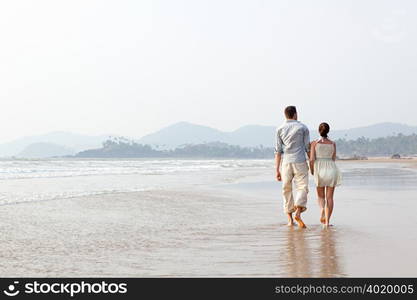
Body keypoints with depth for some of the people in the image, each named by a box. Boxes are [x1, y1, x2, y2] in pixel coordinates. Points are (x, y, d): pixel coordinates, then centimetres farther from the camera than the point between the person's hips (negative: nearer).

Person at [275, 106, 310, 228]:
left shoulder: (280, 129, 6)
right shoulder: (303, 127, 3)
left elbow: (278, 151, 1)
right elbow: (307, 147, 2)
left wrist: (277, 170, 2)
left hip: (285, 163, 2)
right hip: (300, 162, -2)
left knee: (287, 190, 11)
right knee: (302, 188, 0)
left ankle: (290, 219, 11)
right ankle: (298, 213, -22)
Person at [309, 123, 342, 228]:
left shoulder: (314, 143, -2)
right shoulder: (333, 144, 3)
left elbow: (312, 159, -6)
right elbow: (333, 159, 7)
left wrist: (312, 171, 9)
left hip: (319, 169, -1)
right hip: (331, 169, 1)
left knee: (321, 195, 15)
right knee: (330, 197, 6)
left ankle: (323, 209, -16)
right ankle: (327, 221, -2)